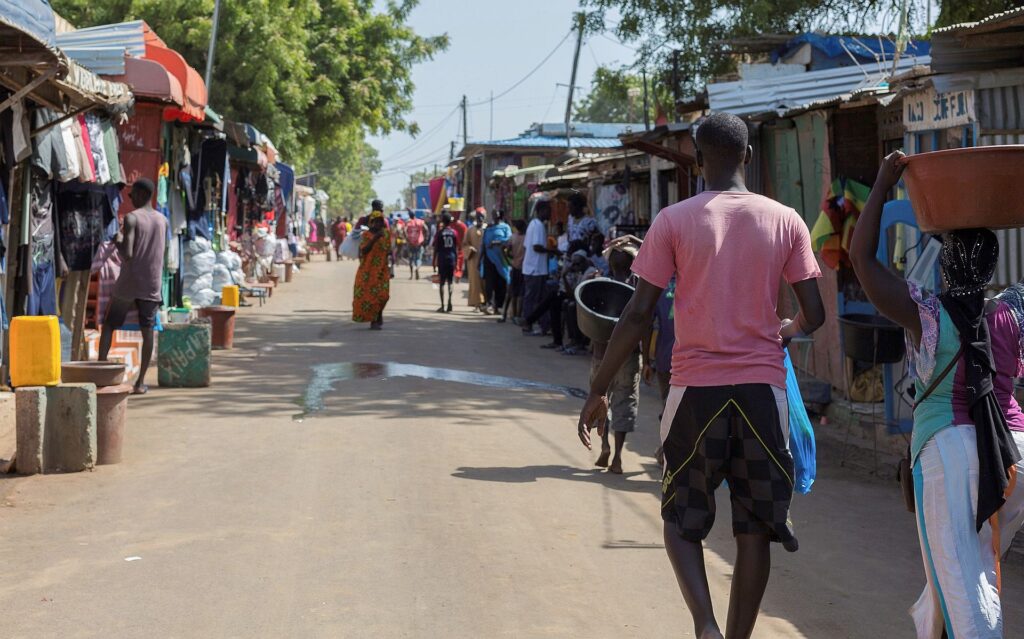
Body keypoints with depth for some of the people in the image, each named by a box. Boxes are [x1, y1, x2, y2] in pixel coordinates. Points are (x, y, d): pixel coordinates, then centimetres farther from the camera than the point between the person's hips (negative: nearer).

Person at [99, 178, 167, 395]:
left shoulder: (131, 218, -10)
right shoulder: (163, 221, 7)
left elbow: (128, 254, -18)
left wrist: (118, 241, 0)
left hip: (129, 283, -4)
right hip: (152, 285, 4)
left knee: (108, 325, 11)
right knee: (147, 330, 4)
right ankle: (140, 382, 2)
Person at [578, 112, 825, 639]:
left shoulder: (673, 221, -3)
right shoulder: (785, 221, 2)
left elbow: (638, 315, -6)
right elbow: (813, 316, 3)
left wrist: (598, 391, 1)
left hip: (696, 387, -1)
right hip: (763, 387, 1)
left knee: (682, 518, 13)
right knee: (754, 527, 11)